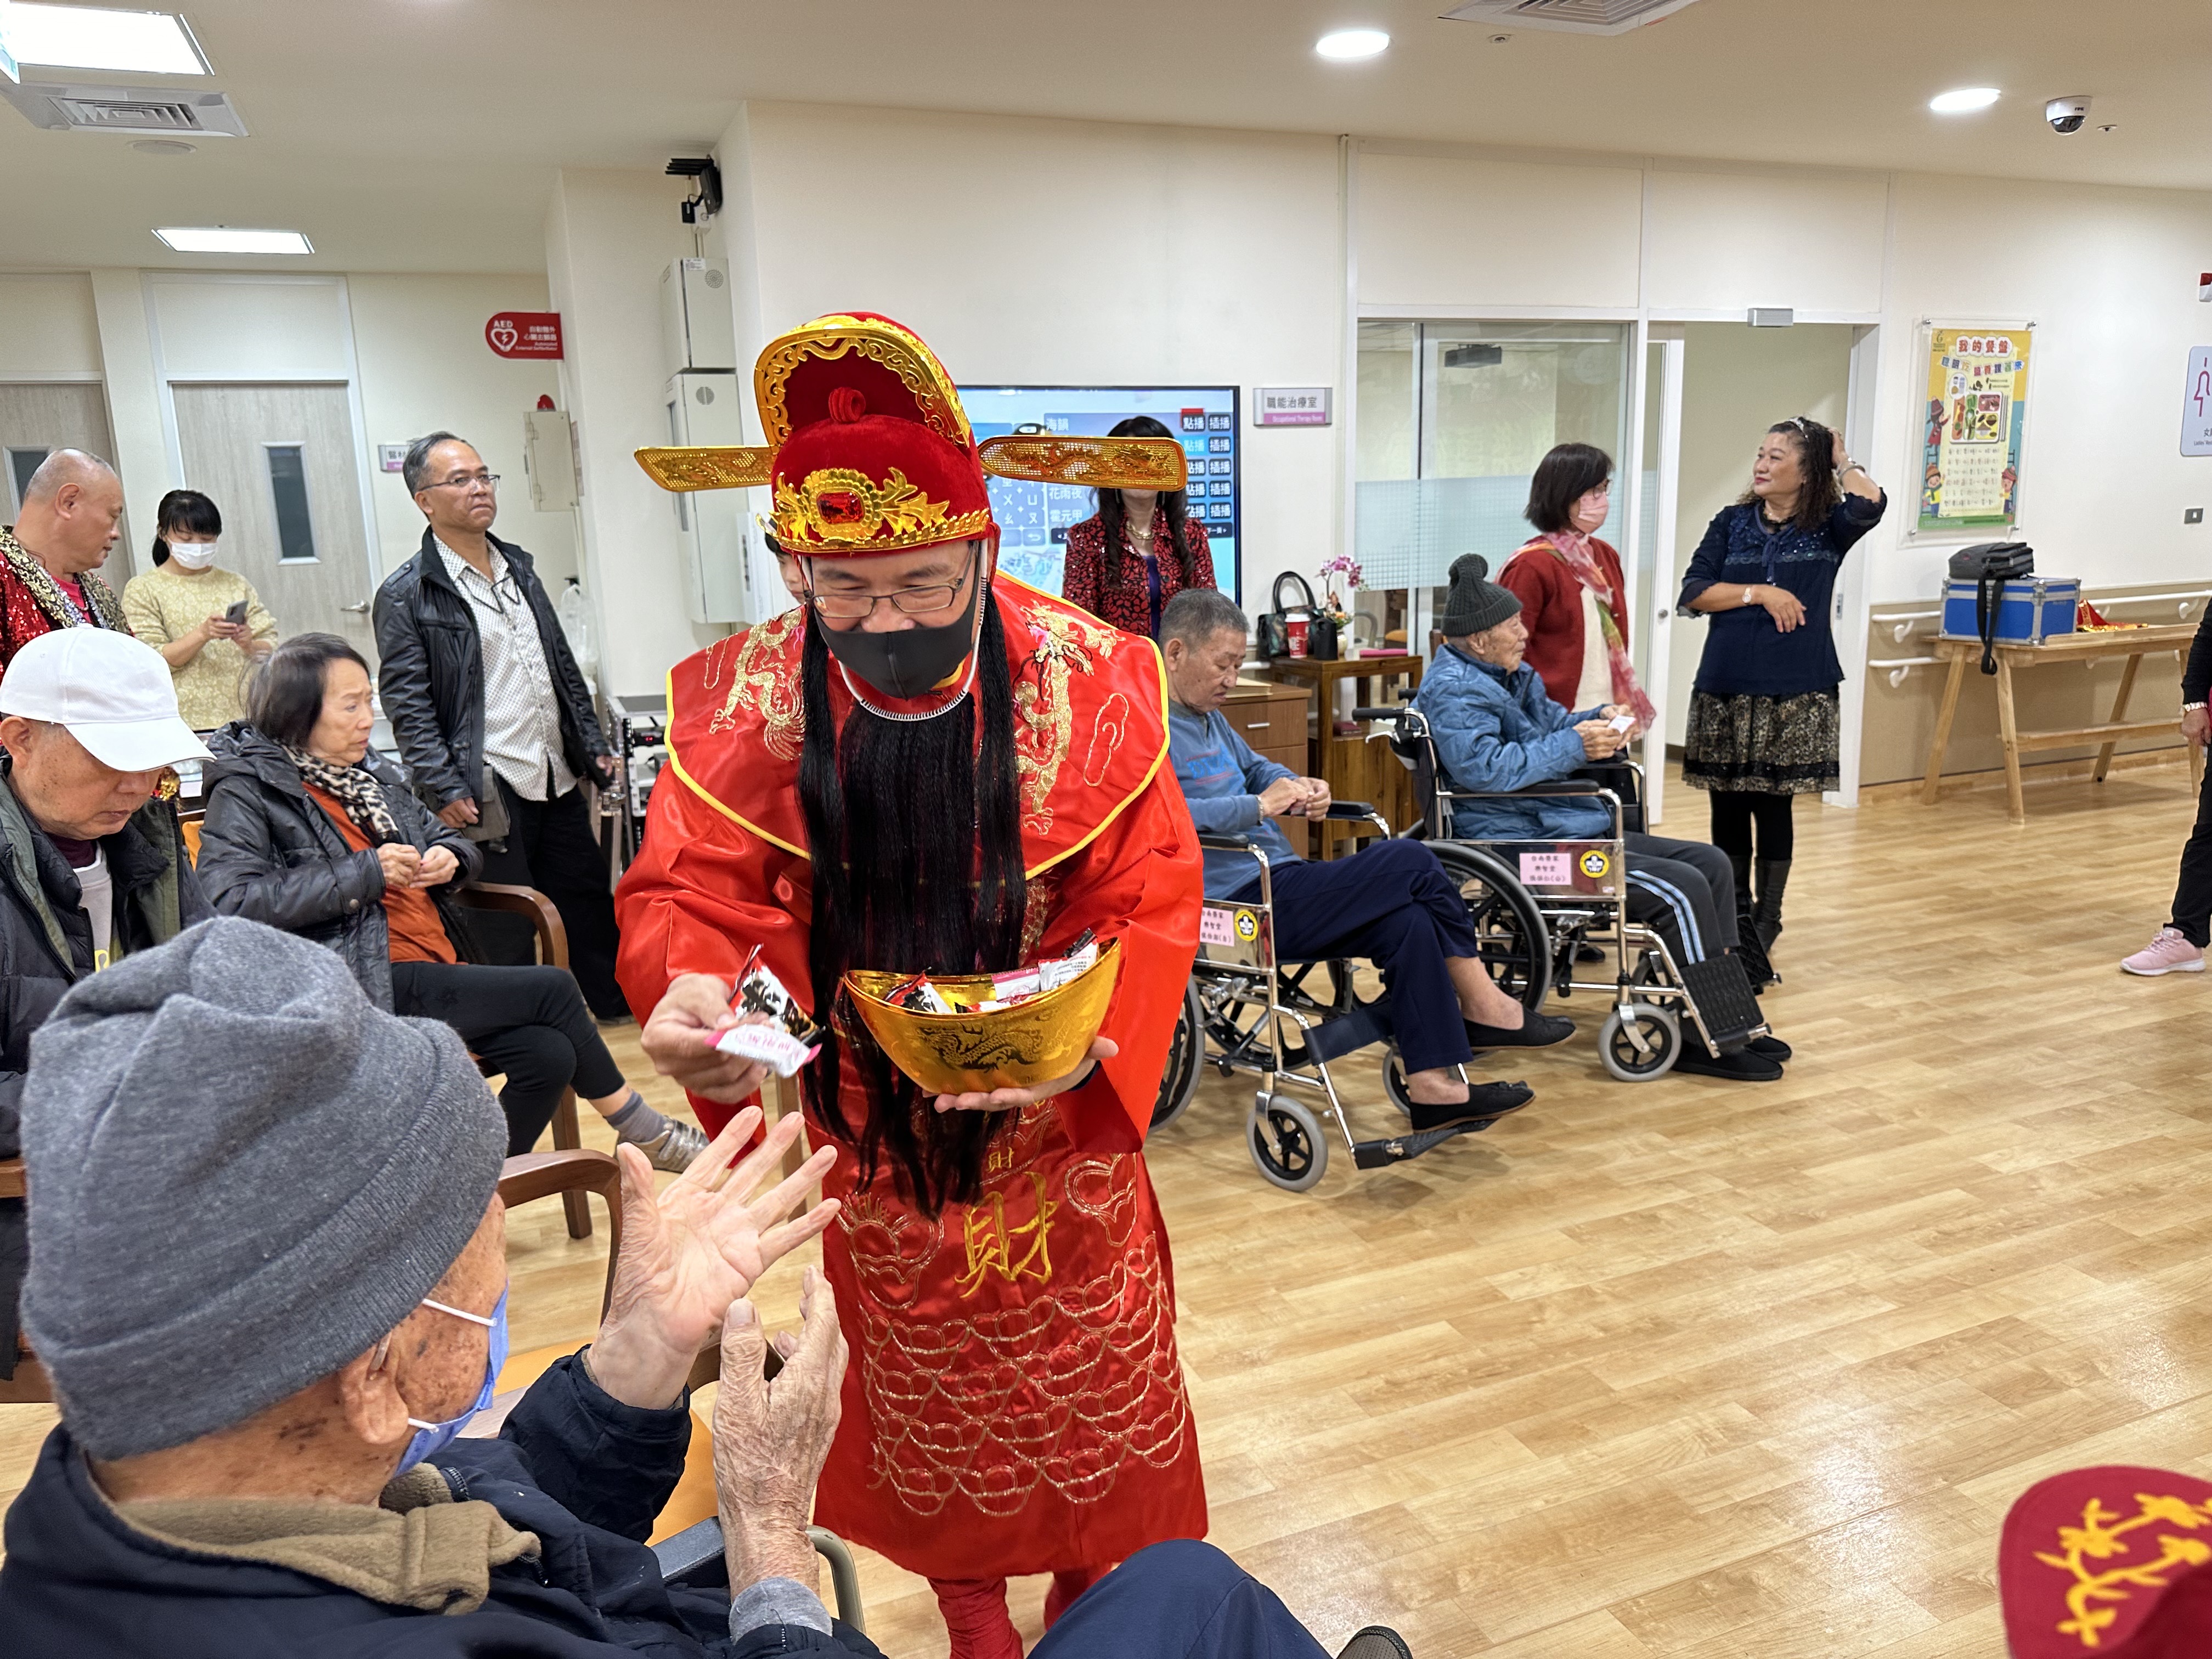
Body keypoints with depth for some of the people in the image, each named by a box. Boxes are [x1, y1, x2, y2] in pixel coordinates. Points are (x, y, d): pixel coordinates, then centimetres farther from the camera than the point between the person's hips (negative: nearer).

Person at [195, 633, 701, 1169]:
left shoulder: (368, 770, 19)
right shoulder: (247, 790, -3)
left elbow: (451, 842, 28)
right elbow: (230, 900, -19)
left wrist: (449, 859, 2)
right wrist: (366, 873, -19)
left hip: (435, 973, 7)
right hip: (369, 988, -7)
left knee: (548, 1054, -18)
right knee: (552, 990, -15)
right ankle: (643, 1132, 3)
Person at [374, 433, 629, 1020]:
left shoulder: (519, 567, 14)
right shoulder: (406, 595, -7)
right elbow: (407, 704, -10)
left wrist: (593, 745, 15)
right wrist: (444, 790, -16)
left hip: (558, 777, 7)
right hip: (489, 792, -7)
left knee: (589, 897, 15)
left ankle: (617, 1004, 30)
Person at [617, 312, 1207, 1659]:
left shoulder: (1090, 682, -20)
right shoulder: (744, 701, -16)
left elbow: (1154, 901, -19)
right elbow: (689, 889, -15)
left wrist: (1089, 1038, -38)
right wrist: (688, 992, -39)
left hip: (1061, 1124, 0)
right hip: (878, 1128, 1)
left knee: (1096, 1381, 19)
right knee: (929, 1394, 22)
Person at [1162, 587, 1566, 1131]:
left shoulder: (1206, 715, 21)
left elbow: (1253, 766, 33)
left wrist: (1298, 788, 9)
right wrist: (1258, 806, -24)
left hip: (1277, 886, 10)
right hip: (1243, 903, -10)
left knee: (1409, 921, -10)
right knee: (1410, 862, -14)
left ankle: (1435, 1086, -6)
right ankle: (1482, 1008, 2)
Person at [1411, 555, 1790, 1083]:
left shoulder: (1510, 675, 18)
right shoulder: (1453, 691, -15)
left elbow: (1552, 725, 29)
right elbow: (1488, 768, -29)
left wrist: (1599, 721, 7)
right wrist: (1574, 746, -22)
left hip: (1566, 829, 11)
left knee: (1710, 864, 7)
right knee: (1681, 890, -19)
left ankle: (1728, 1023, 10)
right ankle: (1713, 1043, -8)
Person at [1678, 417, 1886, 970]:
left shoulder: (1827, 528, 4)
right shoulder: (1732, 523, 9)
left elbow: (1869, 505, -19)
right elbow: (1692, 593, 0)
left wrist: (1841, 461, -2)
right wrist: (1759, 593, -10)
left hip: (1795, 694, -2)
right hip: (1724, 688, 2)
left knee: (1773, 804, 3)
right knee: (1728, 804, 7)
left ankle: (1766, 922, 17)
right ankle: (1735, 912, 24)